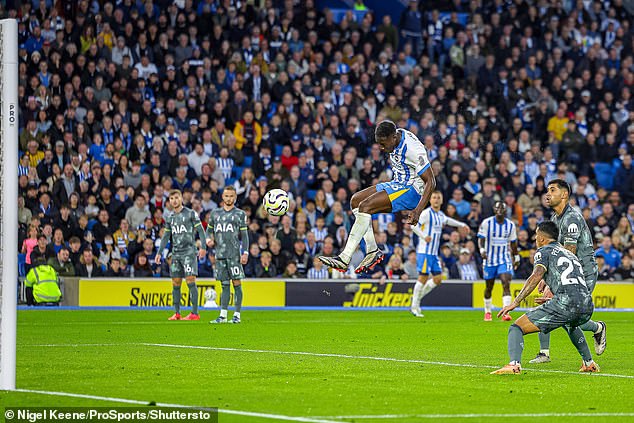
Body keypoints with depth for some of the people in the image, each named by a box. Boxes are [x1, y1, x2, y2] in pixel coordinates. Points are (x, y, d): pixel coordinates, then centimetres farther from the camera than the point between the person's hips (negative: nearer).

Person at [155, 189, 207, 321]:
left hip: (189, 252, -6)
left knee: (190, 281, -12)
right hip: (175, 254, 6)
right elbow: (166, 236, 19)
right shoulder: (170, 218, 16)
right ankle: (177, 313, 9)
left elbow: (201, 231, -3)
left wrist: (203, 247, -14)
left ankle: (195, 313, -13)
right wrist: (159, 252, 11)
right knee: (175, 283, 4)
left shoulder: (191, 214, -1)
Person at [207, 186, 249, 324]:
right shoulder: (215, 213, 14)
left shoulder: (240, 214, 4)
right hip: (220, 254, 3)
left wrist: (245, 252, -8)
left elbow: (244, 235, 1)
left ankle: (237, 315, -4)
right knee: (225, 285, 6)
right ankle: (223, 315, 6)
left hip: (234, 254, -3)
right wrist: (209, 239, 2)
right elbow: (210, 229, 24)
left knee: (237, 283, -5)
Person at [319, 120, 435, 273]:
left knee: (365, 206, -23)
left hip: (412, 190, -10)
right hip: (399, 184, 10)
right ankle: (372, 250, -1)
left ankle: (344, 259, -24)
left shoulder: (412, 150, -26)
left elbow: (431, 182, -24)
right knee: (356, 200, 4)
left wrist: (418, 211, -32)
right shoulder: (395, 138, 0)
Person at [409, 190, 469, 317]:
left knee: (438, 279, 4)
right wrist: (424, 237, -23)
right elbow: (413, 225, -18)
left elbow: (447, 220, 38)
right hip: (424, 252, -8)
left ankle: (417, 297, 17)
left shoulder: (441, 215, 14)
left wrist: (462, 225, 41)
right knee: (423, 278, -10)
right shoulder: (427, 213, -10)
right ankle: (414, 306, -2)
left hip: (434, 253, 8)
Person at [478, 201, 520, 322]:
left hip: (505, 259, 1)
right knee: (489, 287, 10)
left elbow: (513, 243, 14)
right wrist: (482, 250, -29)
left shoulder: (510, 225, 2)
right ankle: (487, 312, 31)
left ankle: (506, 313, -23)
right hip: (490, 259, -1)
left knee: (506, 284, -17)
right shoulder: (487, 223, -7)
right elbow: (481, 238, -10)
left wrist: (516, 257, 20)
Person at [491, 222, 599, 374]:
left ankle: (514, 364, -26)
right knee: (570, 325, 44)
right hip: (587, 307, 7)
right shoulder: (570, 254, 32)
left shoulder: (544, 251, 11)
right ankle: (589, 363, 37)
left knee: (516, 328, -2)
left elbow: (537, 276, -8)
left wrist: (516, 302, -10)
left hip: (564, 304, -7)